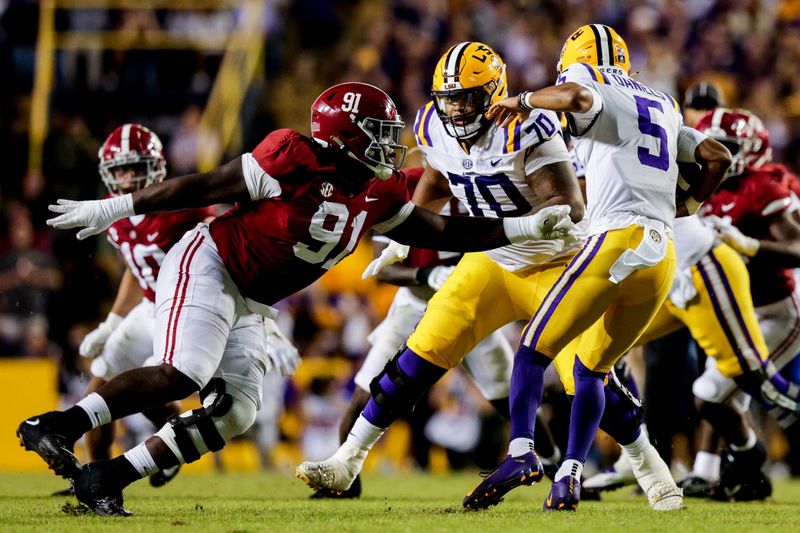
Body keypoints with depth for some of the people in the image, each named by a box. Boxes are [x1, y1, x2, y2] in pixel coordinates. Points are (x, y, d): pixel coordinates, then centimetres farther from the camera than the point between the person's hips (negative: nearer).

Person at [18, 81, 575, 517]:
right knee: (182, 375, -29)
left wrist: (524, 228, 2)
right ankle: (58, 425, -26)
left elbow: (443, 232, 10)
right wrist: (113, 209, -10)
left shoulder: (378, 196, 3)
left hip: (250, 306, 8)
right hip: (206, 266, -8)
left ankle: (107, 479, -3)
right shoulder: (295, 160, -20)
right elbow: (204, 187, -14)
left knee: (234, 412, -5)